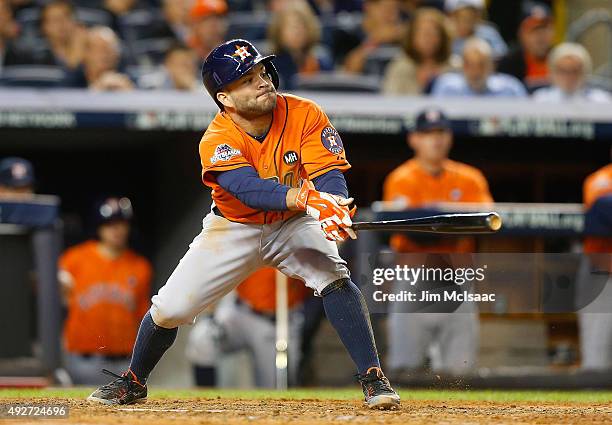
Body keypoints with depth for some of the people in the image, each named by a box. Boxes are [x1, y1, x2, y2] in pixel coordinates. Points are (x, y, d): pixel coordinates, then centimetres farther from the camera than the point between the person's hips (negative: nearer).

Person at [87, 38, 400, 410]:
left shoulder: (305, 115, -19)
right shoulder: (218, 140, -25)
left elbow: (330, 174, -27)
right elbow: (250, 190, -42)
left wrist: (335, 209, -51)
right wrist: (305, 197, -60)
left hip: (293, 225, 0)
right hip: (235, 227, 0)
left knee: (334, 277, -29)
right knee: (171, 307, -4)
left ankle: (374, 379, -22)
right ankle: (133, 382, 25)